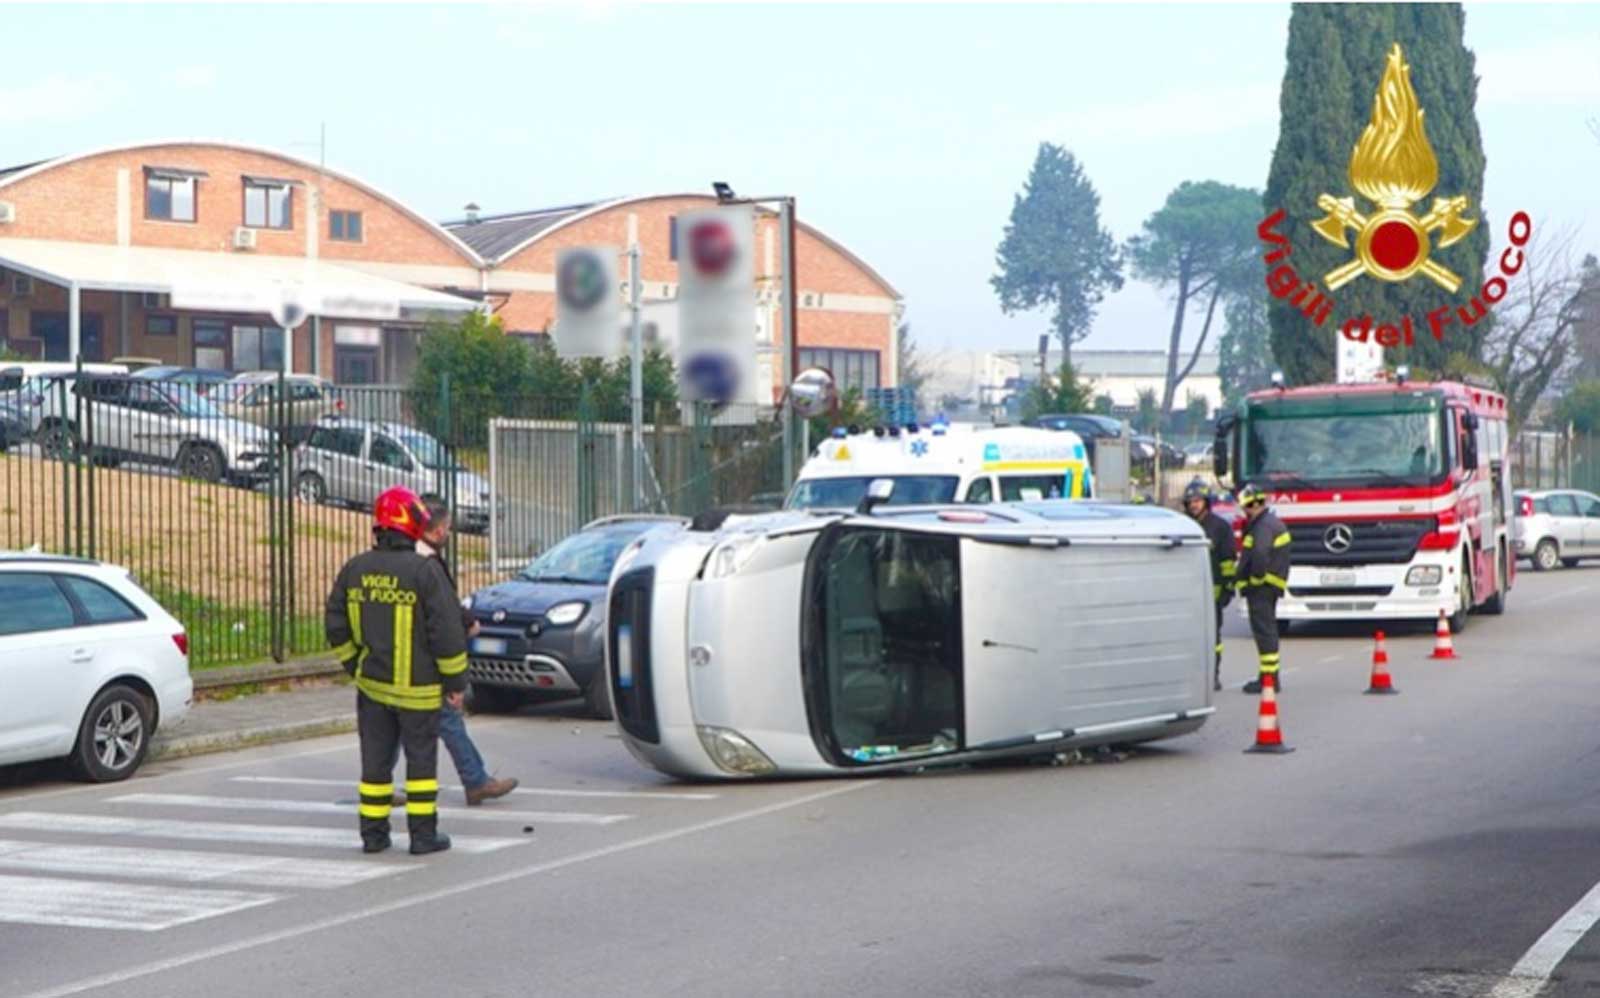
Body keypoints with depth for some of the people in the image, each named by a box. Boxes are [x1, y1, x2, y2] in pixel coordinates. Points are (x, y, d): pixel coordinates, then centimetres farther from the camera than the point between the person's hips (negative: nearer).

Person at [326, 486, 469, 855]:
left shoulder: (354, 569, 2)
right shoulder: (425, 572, -15)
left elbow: (336, 628, 9)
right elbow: (447, 631, -14)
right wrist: (455, 680, -4)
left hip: (372, 684, 5)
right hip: (417, 686, -5)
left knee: (376, 759, 12)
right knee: (421, 758, 5)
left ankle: (373, 834, 15)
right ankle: (423, 834, 6)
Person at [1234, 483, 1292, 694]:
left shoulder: (1264, 526, -16)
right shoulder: (1272, 522, 18)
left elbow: (1259, 555, -28)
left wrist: (1256, 579, -16)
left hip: (1261, 587, -11)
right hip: (1270, 586, 11)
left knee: (1264, 631, -9)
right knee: (1267, 631, 15)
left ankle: (1268, 678, -9)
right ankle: (1270, 677, 20)